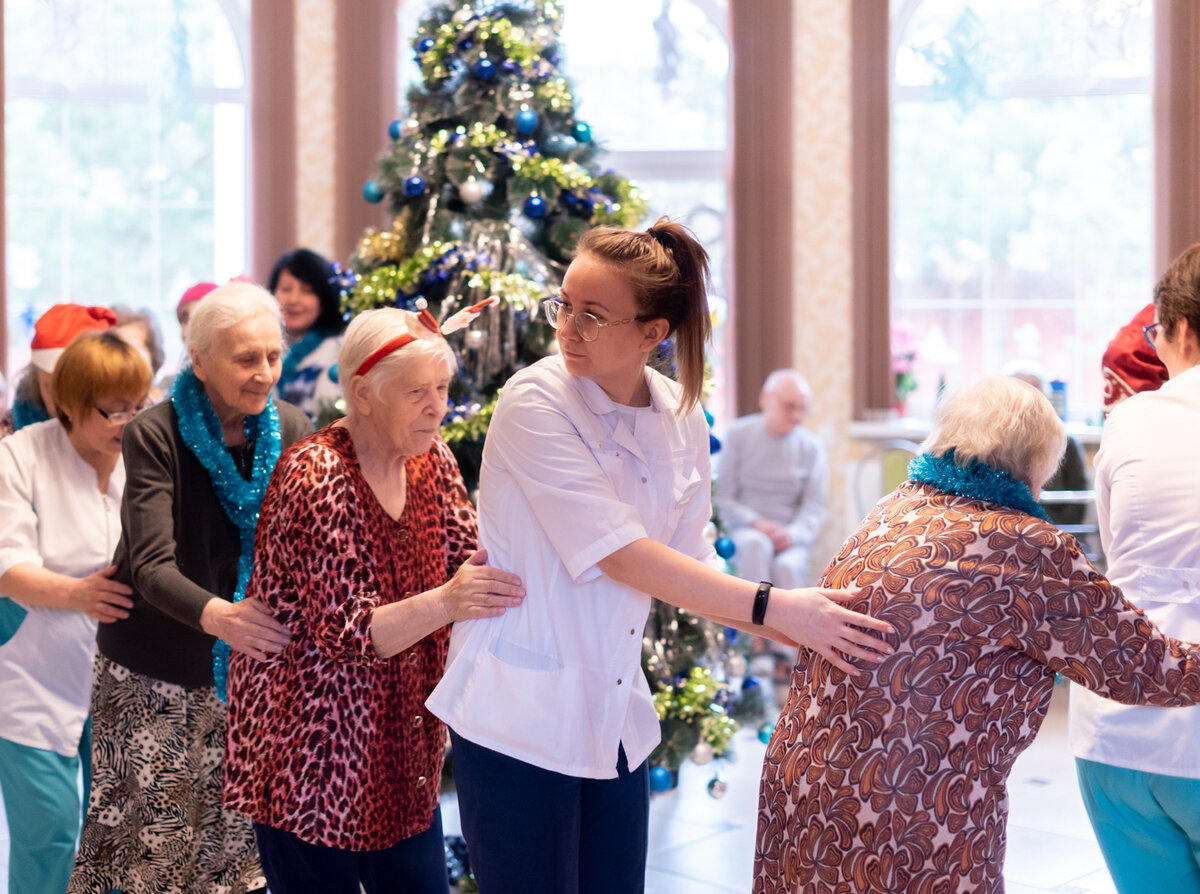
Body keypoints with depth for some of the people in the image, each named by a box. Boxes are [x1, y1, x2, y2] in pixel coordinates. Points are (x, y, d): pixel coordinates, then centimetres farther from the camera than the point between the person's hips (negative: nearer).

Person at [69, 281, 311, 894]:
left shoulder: (290, 431, -1)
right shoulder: (155, 436, -14)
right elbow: (152, 565, -24)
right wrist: (214, 614, -44)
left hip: (250, 663, 3)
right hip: (156, 673, -3)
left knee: (232, 835, 7)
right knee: (151, 833, 1)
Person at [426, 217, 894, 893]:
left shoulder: (682, 420, 3)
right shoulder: (535, 401, -15)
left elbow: (688, 564, 7)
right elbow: (619, 555, -22)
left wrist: (798, 625, -7)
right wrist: (771, 606, -23)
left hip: (616, 721, 6)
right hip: (518, 719, -6)